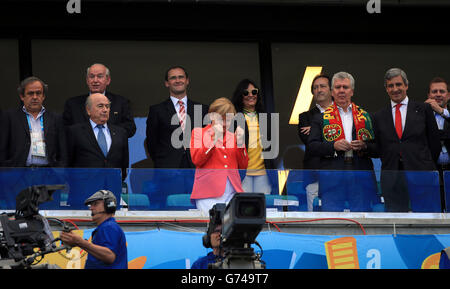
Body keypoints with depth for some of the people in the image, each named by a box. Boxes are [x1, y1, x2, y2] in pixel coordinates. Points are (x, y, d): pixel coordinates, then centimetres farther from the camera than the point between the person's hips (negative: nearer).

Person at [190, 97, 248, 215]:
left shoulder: (233, 137, 22)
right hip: (208, 192, -4)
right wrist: (214, 139, -8)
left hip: (232, 193, 4)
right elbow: (196, 160, -2)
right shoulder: (198, 132, 13)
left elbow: (243, 166, 16)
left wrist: (240, 143, 3)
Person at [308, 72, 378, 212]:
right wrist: (334, 146, -13)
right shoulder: (321, 118, 12)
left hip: (361, 179, 1)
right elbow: (312, 146, 3)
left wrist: (364, 146, -8)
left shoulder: (365, 116, 15)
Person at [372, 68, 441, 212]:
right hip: (391, 177, 2)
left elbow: (435, 143, 8)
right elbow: (379, 147, 16)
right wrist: (388, 167, 7)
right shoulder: (379, 116, 14)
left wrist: (428, 167, 7)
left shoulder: (423, 109, 7)